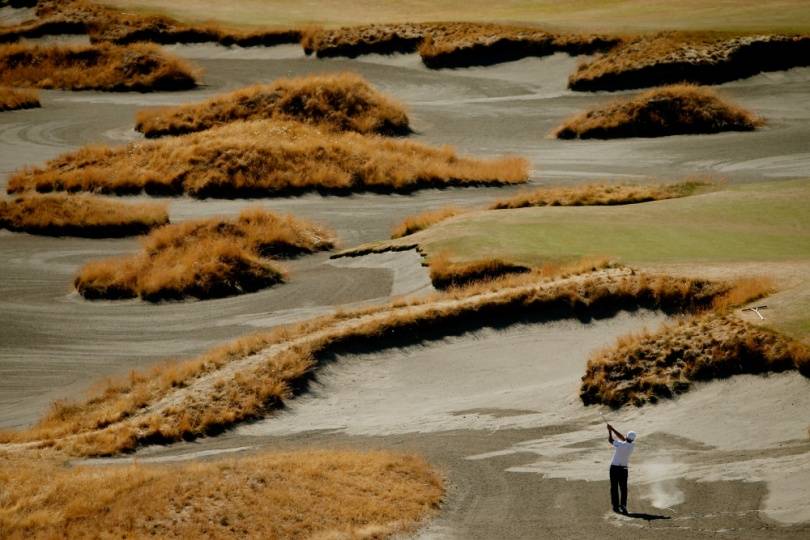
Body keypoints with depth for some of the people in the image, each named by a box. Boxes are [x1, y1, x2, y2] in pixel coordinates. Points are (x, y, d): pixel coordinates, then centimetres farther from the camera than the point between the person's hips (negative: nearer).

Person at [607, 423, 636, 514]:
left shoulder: (620, 445, -19)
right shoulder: (632, 446, -5)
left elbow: (610, 440, -4)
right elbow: (623, 438, 7)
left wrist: (610, 431, 11)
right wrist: (613, 429, 10)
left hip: (614, 467, -3)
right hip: (623, 468, 3)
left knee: (614, 488, 6)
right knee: (623, 488, 6)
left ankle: (616, 506, 6)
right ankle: (623, 506, -8)